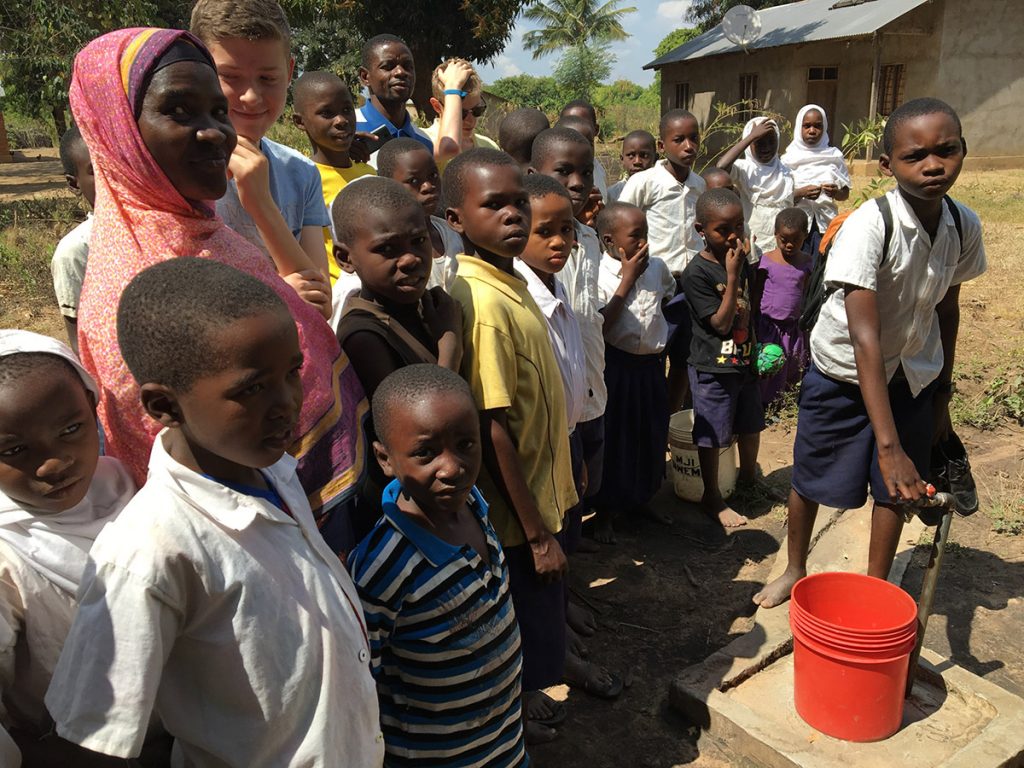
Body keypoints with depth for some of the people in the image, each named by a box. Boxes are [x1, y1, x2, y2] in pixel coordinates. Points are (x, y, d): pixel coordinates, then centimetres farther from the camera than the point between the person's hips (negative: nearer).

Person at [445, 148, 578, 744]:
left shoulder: (510, 284, 2)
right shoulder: (486, 303, -26)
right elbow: (494, 430, -26)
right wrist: (537, 533, -19)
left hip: (543, 493, 9)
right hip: (520, 513, -9)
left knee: (544, 618, 26)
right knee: (530, 624, 13)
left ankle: (525, 699, 48)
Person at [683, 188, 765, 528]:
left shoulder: (742, 261, 2)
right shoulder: (697, 273, -19)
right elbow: (721, 323, -21)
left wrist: (756, 349, 15)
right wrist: (731, 276, -25)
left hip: (744, 360, 7)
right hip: (712, 369, -7)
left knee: (751, 425, 21)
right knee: (712, 435, 6)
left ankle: (748, 477, 45)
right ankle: (712, 497, 24)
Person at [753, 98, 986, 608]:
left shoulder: (964, 226, -11)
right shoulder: (868, 227, -29)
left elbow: (947, 310, 4)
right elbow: (864, 337, -34)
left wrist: (943, 392, 9)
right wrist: (889, 445, -38)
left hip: (913, 375, 4)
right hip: (844, 372, -4)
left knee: (895, 488, 9)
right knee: (811, 479, 8)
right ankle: (795, 570, 34)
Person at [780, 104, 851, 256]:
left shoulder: (834, 156, 4)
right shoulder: (790, 157, 0)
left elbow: (845, 193, 9)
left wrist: (835, 193, -13)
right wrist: (801, 193, -20)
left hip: (826, 223, 1)